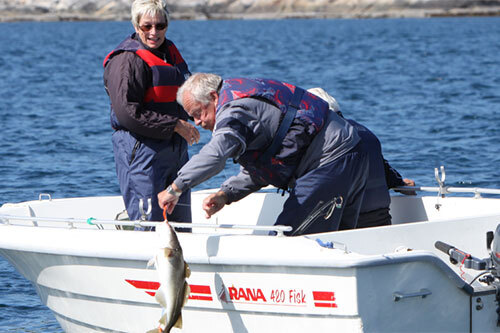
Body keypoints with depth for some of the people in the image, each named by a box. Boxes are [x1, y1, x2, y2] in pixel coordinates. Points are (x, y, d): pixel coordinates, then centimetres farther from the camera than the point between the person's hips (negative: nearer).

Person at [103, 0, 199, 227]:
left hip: (175, 149, 9)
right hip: (142, 151, -9)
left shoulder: (170, 52, 15)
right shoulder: (127, 60, -12)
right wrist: (175, 125, -18)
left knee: (181, 223, 11)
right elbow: (128, 113, -21)